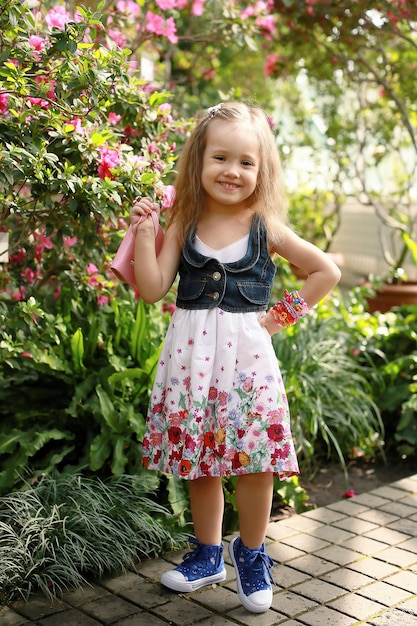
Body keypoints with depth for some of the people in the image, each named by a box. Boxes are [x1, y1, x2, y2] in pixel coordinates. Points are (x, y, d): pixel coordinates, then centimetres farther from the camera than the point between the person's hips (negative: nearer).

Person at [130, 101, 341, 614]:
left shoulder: (266, 229, -2)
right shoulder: (185, 225, 2)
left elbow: (327, 271, 6)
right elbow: (152, 289, -3)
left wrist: (282, 314, 0)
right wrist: (144, 234, -10)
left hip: (245, 352, -2)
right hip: (192, 354, 2)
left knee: (254, 460, -2)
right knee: (199, 459, 12)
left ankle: (251, 555, 23)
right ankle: (208, 556, 32)